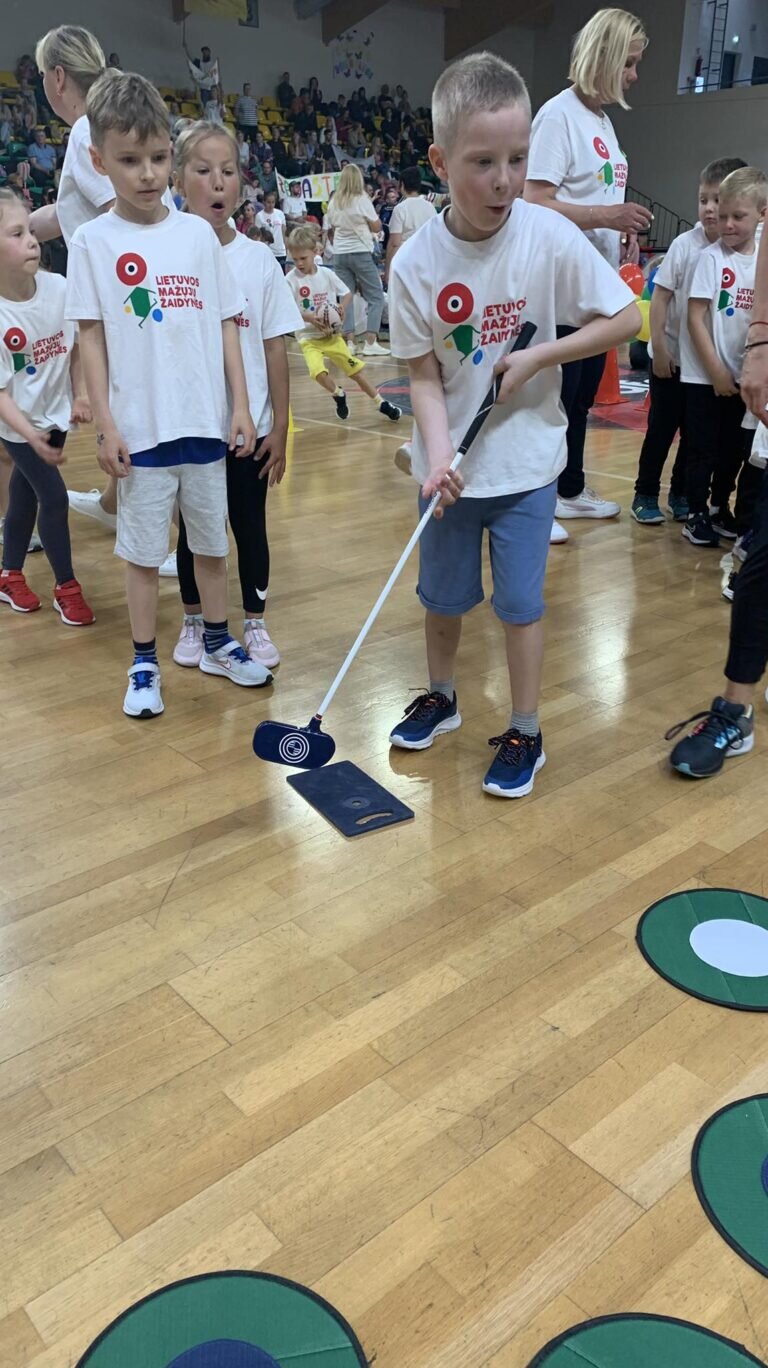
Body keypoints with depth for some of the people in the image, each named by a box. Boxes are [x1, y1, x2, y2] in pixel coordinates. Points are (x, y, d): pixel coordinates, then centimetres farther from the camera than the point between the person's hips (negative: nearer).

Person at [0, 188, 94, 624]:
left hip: (55, 414, 4)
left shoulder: (60, 288, -14)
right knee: (54, 498, -4)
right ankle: (67, 587, 15)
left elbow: (77, 346, 4)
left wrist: (81, 394, -3)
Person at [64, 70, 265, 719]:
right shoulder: (94, 242, -2)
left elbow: (225, 323, 6)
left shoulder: (198, 233, 4)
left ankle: (217, 642, 31)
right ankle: (145, 664, 20)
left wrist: (241, 407, 2)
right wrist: (105, 425, -8)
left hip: (205, 423, 3)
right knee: (144, 553, 7)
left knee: (212, 541, 14)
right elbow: (92, 337, -2)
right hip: (140, 430, -2)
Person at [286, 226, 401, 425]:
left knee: (355, 370, 7)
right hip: (308, 337, -2)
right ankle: (338, 394, 6)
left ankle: (381, 402, 22)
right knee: (319, 373, -24)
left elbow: (347, 294, 8)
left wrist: (342, 307, -14)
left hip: (332, 334, 2)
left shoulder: (326, 274, -3)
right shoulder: (290, 280, -11)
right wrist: (308, 317, -29)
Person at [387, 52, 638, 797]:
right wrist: (439, 454, -23)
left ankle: (525, 733, 22)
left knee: (519, 600, 5)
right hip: (450, 465, 2)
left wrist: (537, 357, -17)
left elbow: (624, 317, -8)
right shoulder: (416, 262, -11)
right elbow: (424, 373, -8)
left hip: (525, 460, -1)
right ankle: (440, 696, 40)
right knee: (443, 594, 16)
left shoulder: (550, 236, -13)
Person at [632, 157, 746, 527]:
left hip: (711, 362, 2)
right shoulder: (686, 245, -11)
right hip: (673, 357, -2)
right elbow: (661, 296, -7)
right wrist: (659, 348, -9)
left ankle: (681, 495, 25)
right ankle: (645, 495, 17)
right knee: (661, 428, 5)